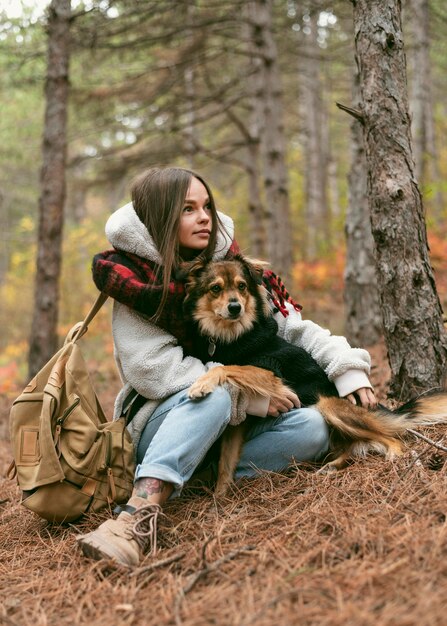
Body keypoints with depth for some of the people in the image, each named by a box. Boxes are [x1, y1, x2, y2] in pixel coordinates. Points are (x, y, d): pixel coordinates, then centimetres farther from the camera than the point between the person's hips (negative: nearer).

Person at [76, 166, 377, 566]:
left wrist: (346, 365, -9)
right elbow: (156, 370, -19)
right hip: (162, 423, -5)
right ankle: (142, 513, -48)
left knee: (311, 427, -18)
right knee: (213, 393, -36)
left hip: (230, 428, 5)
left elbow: (292, 326, 6)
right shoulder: (135, 280, -9)